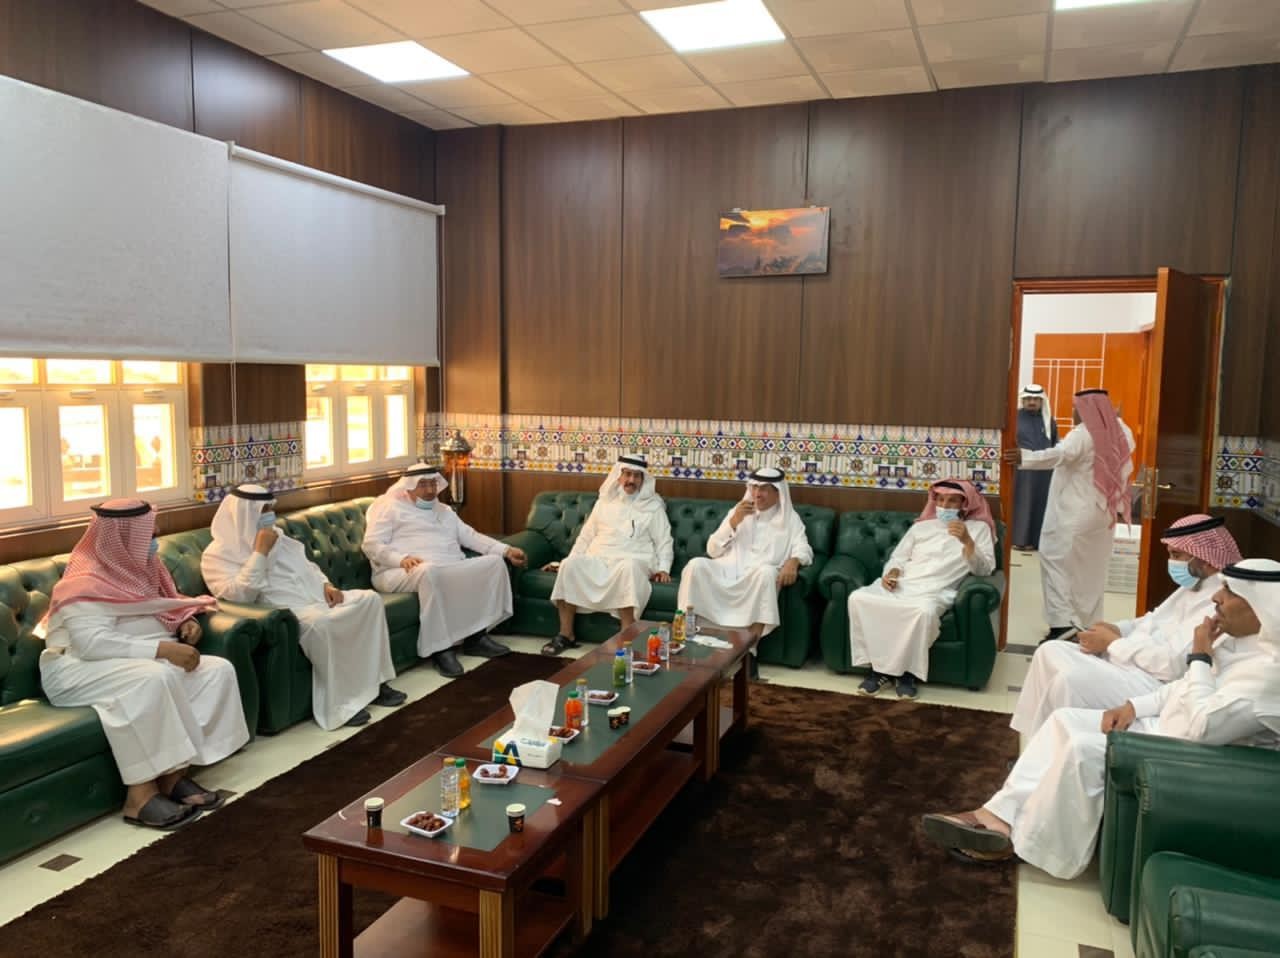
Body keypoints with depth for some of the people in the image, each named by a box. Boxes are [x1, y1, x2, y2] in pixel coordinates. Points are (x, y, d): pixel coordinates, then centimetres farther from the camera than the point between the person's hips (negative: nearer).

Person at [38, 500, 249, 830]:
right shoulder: (87, 584, -17)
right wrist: (162, 649, -32)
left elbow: (156, 614, 23)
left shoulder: (137, 568, 10)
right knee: (155, 678, -38)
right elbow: (93, 643, -29)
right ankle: (141, 795, -32)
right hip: (81, 669, -9)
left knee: (218, 670, -13)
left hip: (145, 663, 9)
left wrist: (186, 621, 0)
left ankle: (174, 774, -17)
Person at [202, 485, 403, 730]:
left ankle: (374, 682, -7)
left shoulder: (278, 537, 21)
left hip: (318, 600, 8)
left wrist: (326, 585, 7)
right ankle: (339, 705, -27)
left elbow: (307, 566, 27)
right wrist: (260, 552, -17)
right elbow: (241, 595, -18)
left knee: (370, 598, -11)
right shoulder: (217, 554, -2)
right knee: (321, 623, -39)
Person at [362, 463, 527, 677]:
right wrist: (402, 559, -22)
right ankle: (440, 648, -34)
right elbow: (371, 545, -3)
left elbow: (471, 536, 24)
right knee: (430, 571, -42)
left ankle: (476, 635, -13)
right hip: (402, 572, -6)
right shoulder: (389, 506, 8)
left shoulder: (444, 510, 28)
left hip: (453, 569, 7)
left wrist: (506, 550, 10)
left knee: (495, 561, -13)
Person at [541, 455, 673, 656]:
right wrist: (566, 561, 12)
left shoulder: (653, 506, 12)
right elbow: (585, 537, 22)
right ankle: (565, 635, -22)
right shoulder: (604, 502, 21)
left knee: (628, 567, -40)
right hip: (596, 561, 3)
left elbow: (663, 541, 7)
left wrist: (663, 568, -9)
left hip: (633, 562, -3)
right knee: (571, 564, -28)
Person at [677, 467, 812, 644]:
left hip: (758, 576, -2)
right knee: (696, 565, -26)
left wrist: (793, 561, -26)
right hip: (727, 572, 2)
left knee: (766, 572, -37)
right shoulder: (738, 512, 20)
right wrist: (733, 522, -4)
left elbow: (803, 549, -2)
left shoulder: (790, 518, 14)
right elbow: (712, 550, 11)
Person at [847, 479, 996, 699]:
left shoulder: (978, 528, 15)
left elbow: (984, 569, 2)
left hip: (935, 591, -4)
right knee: (858, 598, -26)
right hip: (900, 584, 4)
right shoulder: (921, 526, 25)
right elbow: (898, 557, 21)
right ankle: (878, 667, -17)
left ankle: (908, 672, -20)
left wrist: (967, 541, -14)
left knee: (924, 611, -41)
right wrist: (891, 572, -3)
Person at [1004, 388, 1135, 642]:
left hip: (1075, 513, -8)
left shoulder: (1083, 432, -14)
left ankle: (1063, 621, -14)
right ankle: (1090, 623, 16)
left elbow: (1061, 454, -32)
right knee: (1092, 567, 12)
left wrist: (1024, 457, -41)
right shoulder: (1118, 434, 9)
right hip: (1102, 512, 8)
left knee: (1057, 561, -5)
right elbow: (1125, 472, 18)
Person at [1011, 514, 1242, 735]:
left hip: (1158, 686, -11)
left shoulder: (1218, 602, -20)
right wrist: (1118, 629, 3)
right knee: (1050, 652, 2)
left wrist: (1112, 643, -15)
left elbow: (1172, 663, -26)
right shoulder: (1193, 585, 14)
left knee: (1071, 680, -28)